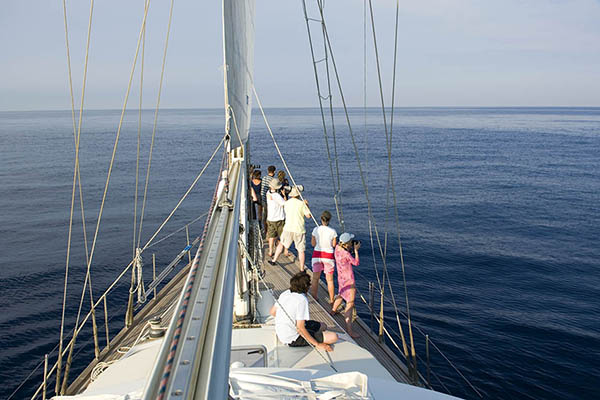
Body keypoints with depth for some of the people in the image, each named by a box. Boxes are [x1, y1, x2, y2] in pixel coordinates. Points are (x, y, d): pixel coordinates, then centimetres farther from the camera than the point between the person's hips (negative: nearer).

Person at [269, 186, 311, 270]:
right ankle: (302, 269, 8)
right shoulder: (301, 203, -10)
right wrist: (307, 205, 6)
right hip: (299, 230, -3)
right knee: (301, 250, 5)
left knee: (281, 244, 24)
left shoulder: (286, 203, 2)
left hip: (288, 229, 3)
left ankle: (274, 260, 29)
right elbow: (308, 215, -8)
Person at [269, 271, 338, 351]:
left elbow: (273, 312, 12)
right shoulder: (302, 300, -24)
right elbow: (300, 328, -24)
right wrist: (317, 344, -16)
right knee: (334, 337, -13)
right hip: (293, 340, -8)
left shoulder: (285, 293, 0)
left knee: (322, 326, 19)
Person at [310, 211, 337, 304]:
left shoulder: (316, 230, -8)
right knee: (330, 280, 12)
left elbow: (313, 244, -1)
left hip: (317, 254, 1)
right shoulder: (333, 231, -12)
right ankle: (331, 300, 19)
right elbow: (334, 245, -2)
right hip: (328, 255, -1)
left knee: (315, 278, 11)